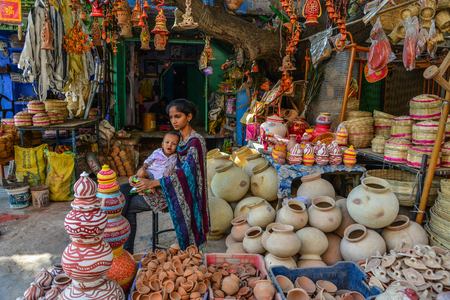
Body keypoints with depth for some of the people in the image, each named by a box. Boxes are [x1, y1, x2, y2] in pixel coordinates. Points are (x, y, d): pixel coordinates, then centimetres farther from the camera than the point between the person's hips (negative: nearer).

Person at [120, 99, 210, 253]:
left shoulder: (196, 141, -17)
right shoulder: (179, 137, 10)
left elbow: (186, 172, -25)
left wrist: (153, 183, -27)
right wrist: (140, 176, -3)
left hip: (181, 191, -9)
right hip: (170, 184, 9)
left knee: (128, 205, -10)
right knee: (123, 190, 0)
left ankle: (127, 251, 9)